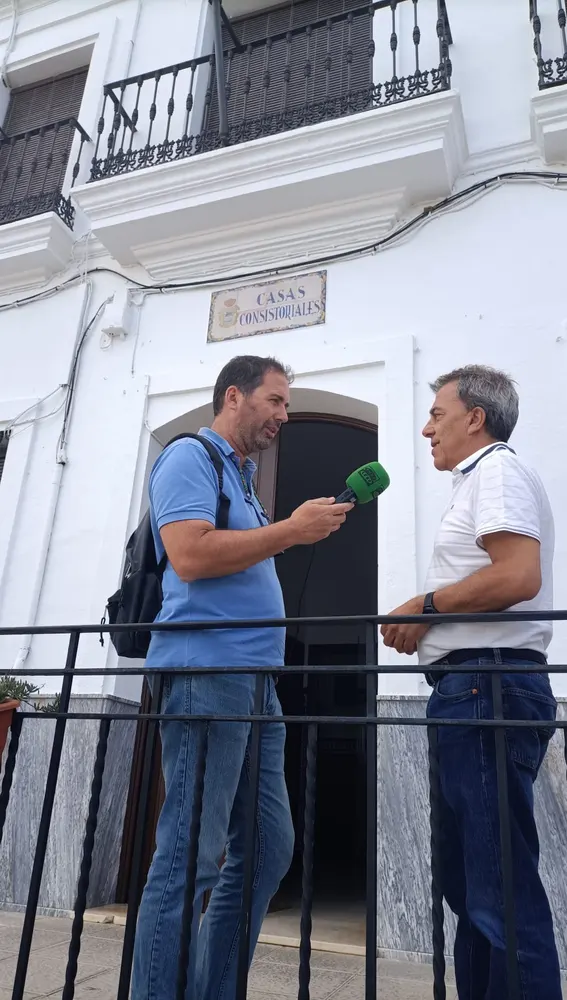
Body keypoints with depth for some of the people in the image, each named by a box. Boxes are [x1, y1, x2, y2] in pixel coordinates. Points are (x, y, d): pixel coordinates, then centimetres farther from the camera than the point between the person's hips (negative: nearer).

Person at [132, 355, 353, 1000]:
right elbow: (190, 555, -19)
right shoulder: (190, 456, -3)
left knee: (268, 849, 12)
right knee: (190, 859, -4)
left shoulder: (240, 476, 24)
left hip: (257, 682, 10)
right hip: (207, 674, -10)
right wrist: (290, 530, -13)